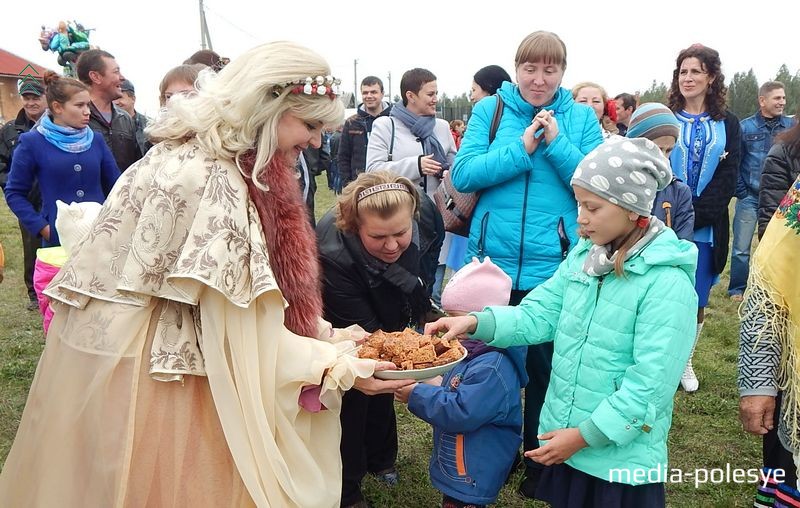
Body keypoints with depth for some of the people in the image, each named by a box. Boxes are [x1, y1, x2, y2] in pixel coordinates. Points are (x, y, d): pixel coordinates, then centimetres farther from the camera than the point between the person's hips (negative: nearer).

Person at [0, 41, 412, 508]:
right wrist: (338, 367, -18)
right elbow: (240, 325, -24)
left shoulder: (201, 155, 5)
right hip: (149, 368, -9)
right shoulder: (212, 180, -25)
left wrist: (330, 336, 3)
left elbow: (257, 298, 6)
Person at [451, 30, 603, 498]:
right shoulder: (490, 110, 2)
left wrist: (556, 143, -16)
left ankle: (540, 464, 31)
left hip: (552, 266, -1)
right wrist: (522, 149, -16)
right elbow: (463, 175, -7)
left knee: (544, 367, 10)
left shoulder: (581, 117, 2)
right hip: (493, 262, 1)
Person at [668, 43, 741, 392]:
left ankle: (684, 362, 27)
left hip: (705, 230, 2)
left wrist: (695, 217, -13)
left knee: (696, 304, 9)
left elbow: (727, 180, -1)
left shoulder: (728, 125, 7)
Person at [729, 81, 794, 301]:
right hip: (750, 198, -2)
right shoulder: (745, 127, -4)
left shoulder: (791, 126, 1)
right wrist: (741, 192, -5)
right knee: (741, 248, 3)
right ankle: (737, 289, 17)